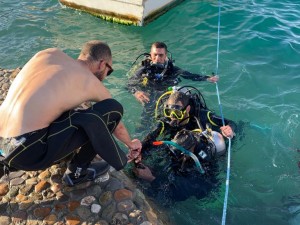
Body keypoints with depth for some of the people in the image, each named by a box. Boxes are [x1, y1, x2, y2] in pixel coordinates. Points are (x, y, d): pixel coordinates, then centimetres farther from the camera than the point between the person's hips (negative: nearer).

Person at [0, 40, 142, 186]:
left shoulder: (50, 53, 12)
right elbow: (117, 126, 16)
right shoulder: (92, 83, 1)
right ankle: (77, 171, 9)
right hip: (28, 151, -7)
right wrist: (131, 144, 37)